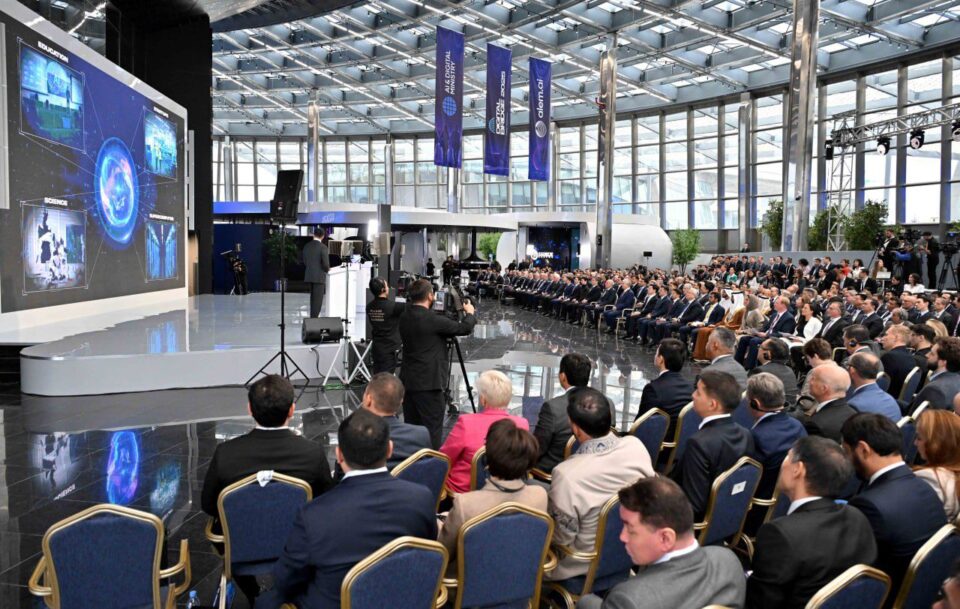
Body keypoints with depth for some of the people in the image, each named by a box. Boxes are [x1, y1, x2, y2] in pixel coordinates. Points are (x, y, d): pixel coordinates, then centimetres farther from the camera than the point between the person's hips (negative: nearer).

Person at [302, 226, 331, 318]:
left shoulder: (306, 246, 5)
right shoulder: (323, 247, -14)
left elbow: (305, 262, 10)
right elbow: (325, 263, -17)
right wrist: (327, 269, 4)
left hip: (309, 276, 7)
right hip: (319, 277, -6)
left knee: (313, 298, 17)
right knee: (318, 300, -2)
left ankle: (313, 317, 22)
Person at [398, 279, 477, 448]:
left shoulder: (405, 318, 5)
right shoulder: (433, 320, -17)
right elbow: (464, 328, -7)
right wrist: (470, 313, 13)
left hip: (408, 381, 8)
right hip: (428, 383, -8)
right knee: (432, 428, -2)